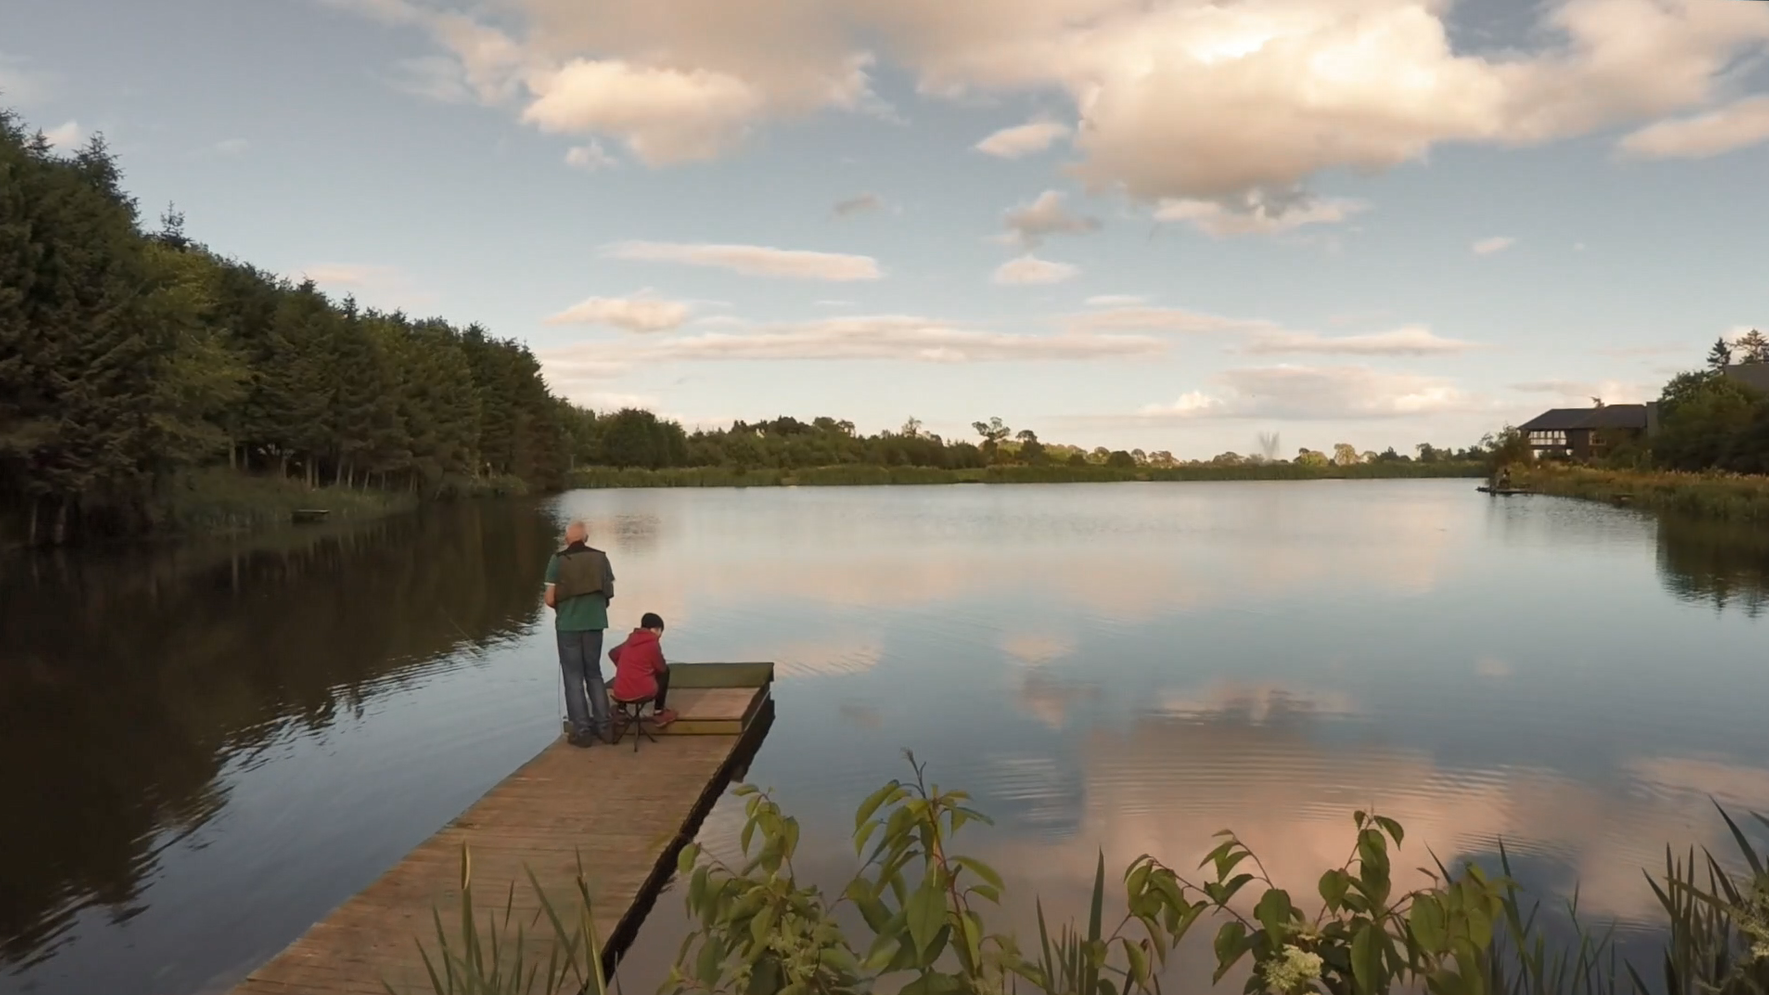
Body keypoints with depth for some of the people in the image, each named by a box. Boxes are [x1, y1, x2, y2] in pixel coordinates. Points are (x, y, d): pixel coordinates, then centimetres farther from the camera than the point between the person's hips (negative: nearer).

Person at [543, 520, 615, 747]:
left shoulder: (558, 560, -7)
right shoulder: (600, 558, 2)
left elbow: (550, 599, -8)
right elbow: (610, 592, 6)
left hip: (568, 625, -3)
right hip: (595, 623, 3)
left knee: (574, 677, 6)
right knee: (594, 673, 17)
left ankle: (582, 730, 5)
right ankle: (602, 726, 15)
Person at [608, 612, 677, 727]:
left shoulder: (630, 641, 12)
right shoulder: (653, 643, -5)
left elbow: (612, 653, 26)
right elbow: (662, 668, 4)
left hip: (620, 694, 6)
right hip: (642, 692, -6)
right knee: (665, 672, 19)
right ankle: (658, 713, 19)